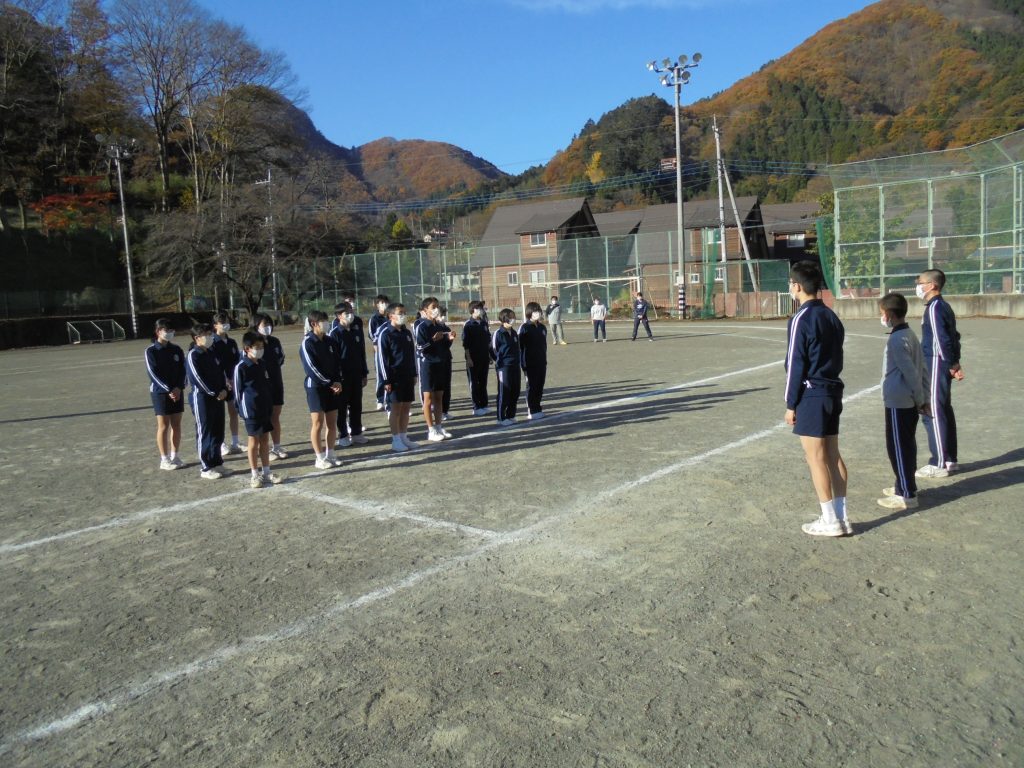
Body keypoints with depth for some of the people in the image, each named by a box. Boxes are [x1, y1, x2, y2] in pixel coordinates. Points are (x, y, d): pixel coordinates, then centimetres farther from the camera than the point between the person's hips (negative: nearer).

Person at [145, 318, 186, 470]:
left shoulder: (176, 349, 5)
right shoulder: (151, 351, -7)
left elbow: (182, 370, 4)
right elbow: (153, 373, -12)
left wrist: (179, 388, -12)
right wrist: (169, 390, -18)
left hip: (177, 391, 4)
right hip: (160, 392, -4)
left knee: (176, 425, 7)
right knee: (163, 426, -1)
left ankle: (174, 456, 16)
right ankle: (164, 459, 6)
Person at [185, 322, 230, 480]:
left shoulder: (211, 353, 13)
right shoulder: (193, 355, -12)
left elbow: (221, 372, 14)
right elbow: (197, 378, -18)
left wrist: (224, 390, -2)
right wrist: (215, 393, -14)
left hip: (218, 398, 8)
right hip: (202, 398, -8)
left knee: (218, 432, 12)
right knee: (205, 433, -1)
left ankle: (216, 462, 23)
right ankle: (206, 468, 5)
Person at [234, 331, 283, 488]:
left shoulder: (262, 364, 8)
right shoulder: (241, 367, -12)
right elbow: (238, 390, -8)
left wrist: (270, 407, 12)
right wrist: (241, 409, -6)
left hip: (265, 408, 6)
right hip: (251, 410, -6)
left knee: (265, 439, 11)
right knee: (254, 441, 2)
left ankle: (266, 472, 20)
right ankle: (255, 475, 11)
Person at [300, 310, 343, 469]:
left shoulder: (329, 341, 8)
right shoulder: (307, 343, -11)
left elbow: (336, 362, 9)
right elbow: (312, 368, -16)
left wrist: (338, 381, -5)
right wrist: (330, 383, -13)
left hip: (331, 386, 6)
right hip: (315, 386, -6)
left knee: (332, 422, 8)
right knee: (318, 423, -2)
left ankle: (330, 455, 18)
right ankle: (320, 458, 5)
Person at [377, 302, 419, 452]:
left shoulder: (406, 332, 11)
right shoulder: (385, 334, -9)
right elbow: (382, 358, -12)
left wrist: (414, 374, 14)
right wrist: (386, 380, -14)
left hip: (408, 376, 7)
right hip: (394, 377, -6)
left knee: (406, 407, 9)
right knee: (395, 408, -2)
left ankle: (404, 437, 19)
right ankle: (396, 441, 5)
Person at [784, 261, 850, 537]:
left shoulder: (801, 319, -14)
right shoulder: (831, 316, 11)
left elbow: (795, 365, -15)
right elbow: (836, 357, 15)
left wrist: (791, 404, -10)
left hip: (811, 394, -8)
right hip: (833, 390, 8)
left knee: (816, 458, -1)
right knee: (833, 455, 12)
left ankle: (830, 521, 4)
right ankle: (841, 517, 17)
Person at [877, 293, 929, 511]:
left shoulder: (896, 340, -19)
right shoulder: (910, 335, 10)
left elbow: (911, 372, -20)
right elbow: (921, 369, 13)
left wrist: (919, 399, -10)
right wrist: (923, 398, 15)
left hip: (898, 403, -10)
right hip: (910, 402, 10)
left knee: (898, 447, -2)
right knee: (906, 445, 18)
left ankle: (907, 495, 3)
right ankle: (905, 486, 29)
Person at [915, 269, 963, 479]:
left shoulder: (934, 308, -15)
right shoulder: (944, 306, 15)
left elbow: (942, 340, -19)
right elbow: (953, 337, 17)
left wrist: (952, 365, -13)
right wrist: (954, 363, 15)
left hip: (935, 365, -10)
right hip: (943, 366, 10)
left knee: (932, 413, -5)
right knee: (944, 412, 15)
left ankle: (939, 464, -1)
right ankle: (950, 460, 22)